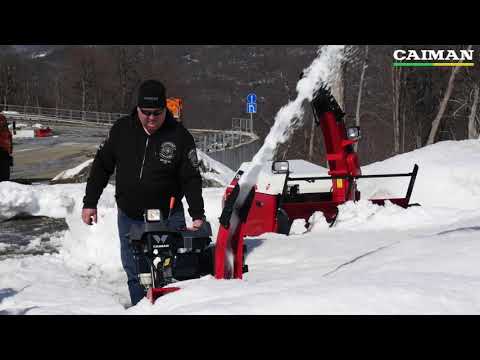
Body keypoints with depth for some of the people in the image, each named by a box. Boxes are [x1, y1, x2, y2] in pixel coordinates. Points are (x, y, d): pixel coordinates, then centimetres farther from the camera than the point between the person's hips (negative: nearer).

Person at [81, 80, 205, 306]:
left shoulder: (180, 136, -8)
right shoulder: (121, 130, -2)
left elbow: (191, 179, -6)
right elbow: (102, 166, 8)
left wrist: (197, 215, -15)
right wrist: (90, 202, 5)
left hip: (168, 217, -2)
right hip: (129, 217, 2)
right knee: (135, 274, 6)